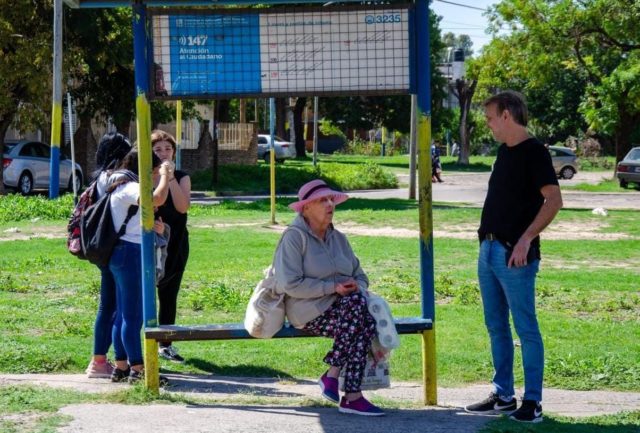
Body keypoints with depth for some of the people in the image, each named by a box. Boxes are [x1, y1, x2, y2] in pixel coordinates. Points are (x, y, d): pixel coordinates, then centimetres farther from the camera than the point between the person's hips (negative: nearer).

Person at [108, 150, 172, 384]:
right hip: (130, 252, -11)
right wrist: (166, 176, -15)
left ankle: (121, 367, 17)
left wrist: (150, 226, 9)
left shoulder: (121, 187, 18)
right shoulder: (129, 188, -14)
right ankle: (138, 369, -5)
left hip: (122, 253, 11)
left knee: (124, 314, 13)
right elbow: (158, 198, -32)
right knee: (133, 314, -8)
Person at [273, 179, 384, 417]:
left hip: (346, 306, 6)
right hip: (309, 310, -6)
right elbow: (291, 284, -14)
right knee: (355, 304, -33)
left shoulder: (338, 238, 19)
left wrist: (358, 288, -5)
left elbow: (359, 275, 21)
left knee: (367, 325, -27)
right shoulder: (294, 237, -5)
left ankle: (351, 398, -28)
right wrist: (333, 288, -17)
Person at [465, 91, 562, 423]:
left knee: (526, 329, -3)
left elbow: (554, 200, -18)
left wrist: (526, 240, -23)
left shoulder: (533, 152, -11)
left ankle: (532, 402, 2)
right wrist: (487, 239, 18)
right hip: (489, 251, 9)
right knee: (496, 327, 13)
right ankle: (503, 396, 20)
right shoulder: (504, 152, 15)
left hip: (515, 254, -9)